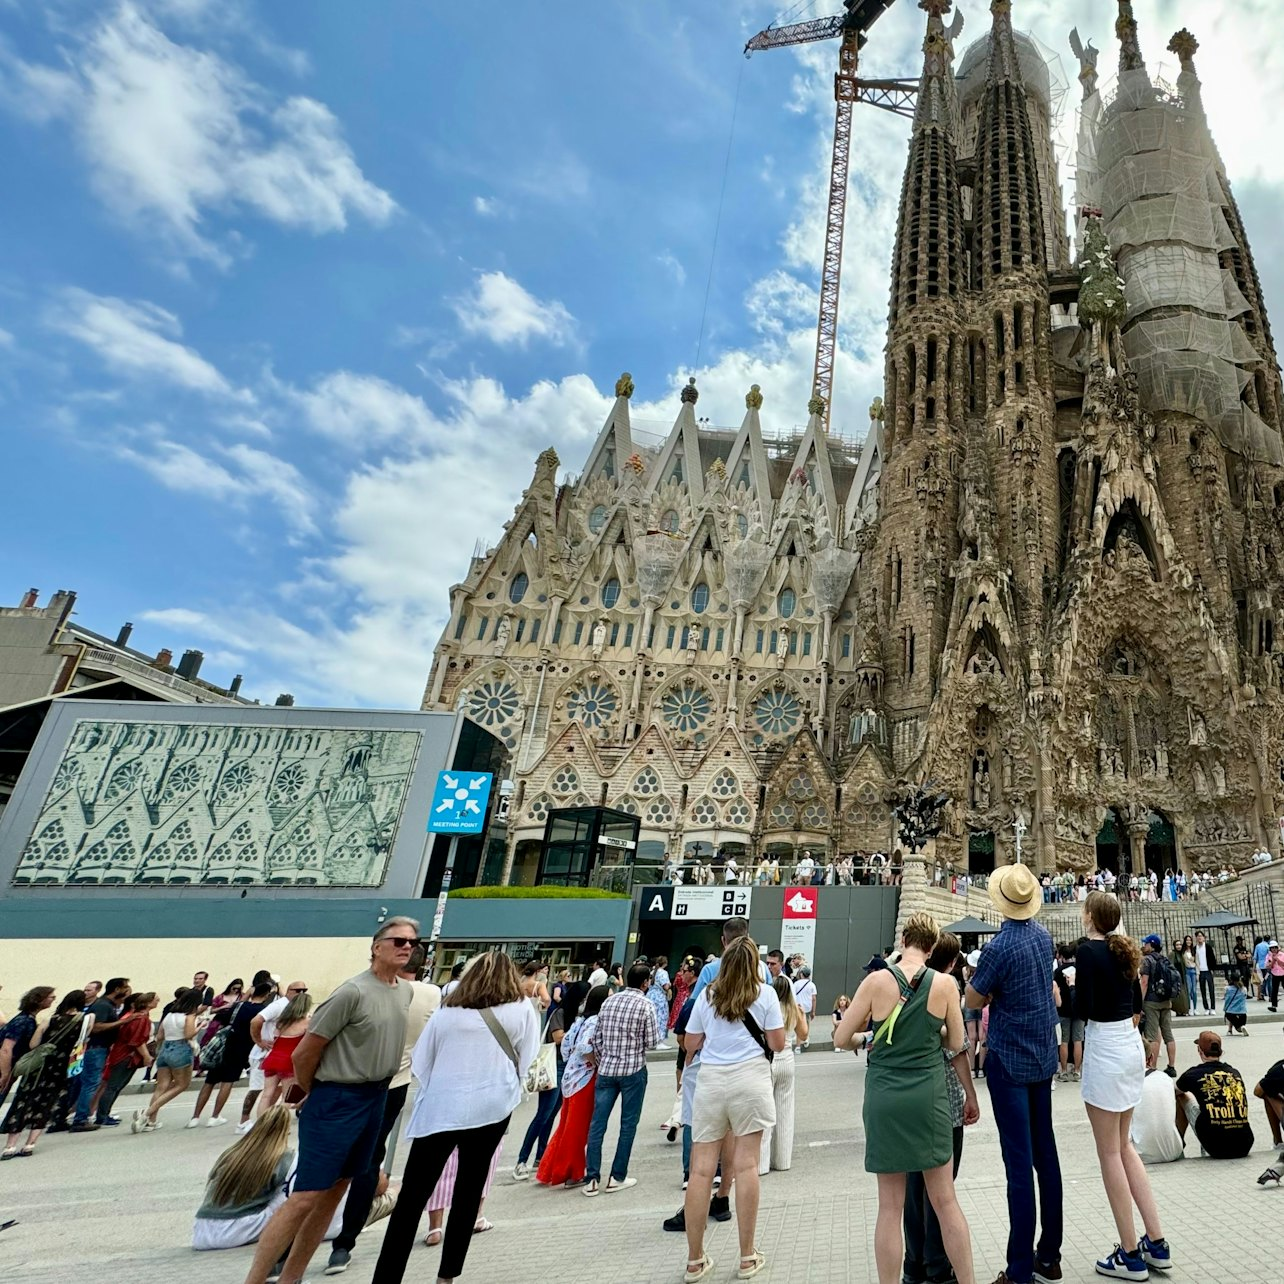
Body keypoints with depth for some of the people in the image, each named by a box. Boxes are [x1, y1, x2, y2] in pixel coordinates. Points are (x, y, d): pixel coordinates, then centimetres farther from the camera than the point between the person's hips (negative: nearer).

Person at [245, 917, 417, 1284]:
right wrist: (314, 1095, 1)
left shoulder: (406, 992, 2)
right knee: (304, 1197, -5)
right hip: (337, 1101, -7)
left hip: (376, 1099, 7)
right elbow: (303, 1053, -14)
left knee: (333, 1194, 15)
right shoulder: (353, 992, -21)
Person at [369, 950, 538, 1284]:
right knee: (468, 1192, 17)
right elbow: (526, 1061, 6)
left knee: (411, 1198, 7)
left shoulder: (447, 1010, 6)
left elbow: (419, 1063, 10)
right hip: (490, 1108, 0)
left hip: (440, 1109, 0)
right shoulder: (521, 1009, 3)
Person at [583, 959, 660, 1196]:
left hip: (606, 1069, 4)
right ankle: (617, 1178, 15)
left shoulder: (609, 1001, 4)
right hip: (633, 1070, -4)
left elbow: (596, 1037, 5)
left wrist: (601, 1062, 14)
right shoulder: (645, 1005, -10)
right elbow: (653, 1041, -8)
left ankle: (592, 1179, 10)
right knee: (628, 1125, 9)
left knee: (597, 1123, 7)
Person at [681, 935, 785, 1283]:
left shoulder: (706, 995, 9)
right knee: (745, 1165, 5)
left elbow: (691, 1045, 12)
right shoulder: (765, 993, 2)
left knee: (701, 1168, 5)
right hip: (750, 1077, -2)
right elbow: (778, 1044, 3)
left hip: (710, 1079, 2)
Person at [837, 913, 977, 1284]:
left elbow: (842, 1039, -4)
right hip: (928, 1097, 1)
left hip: (885, 1099, -1)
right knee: (945, 1200, 17)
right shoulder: (944, 984, -6)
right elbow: (958, 1047, 3)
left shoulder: (877, 981, -9)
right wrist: (971, 1096, 21)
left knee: (891, 1206, 10)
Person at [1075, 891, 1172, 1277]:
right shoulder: (1125, 949, 6)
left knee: (1109, 1153, 5)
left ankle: (1130, 1255, 13)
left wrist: (1072, 990, 0)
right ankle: (1157, 1243, 23)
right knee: (1124, 1146, 19)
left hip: (1105, 1050, -8)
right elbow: (1136, 1003, 14)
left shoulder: (1088, 950, -18)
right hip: (1132, 1046, 8)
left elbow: (1083, 1009, -19)